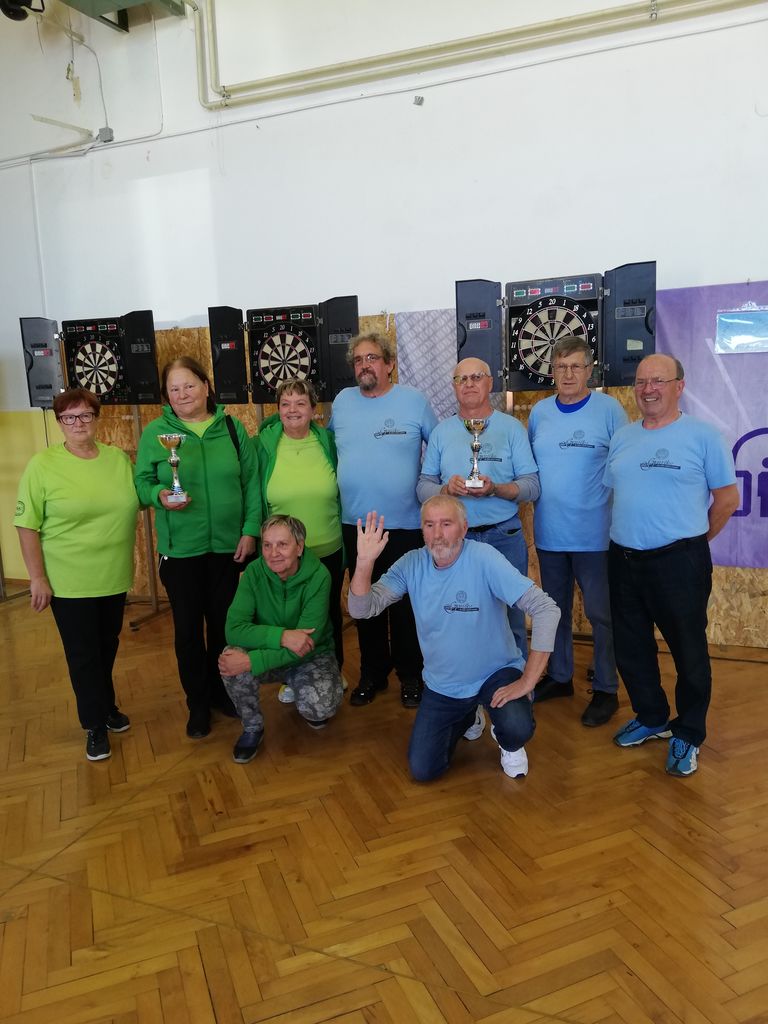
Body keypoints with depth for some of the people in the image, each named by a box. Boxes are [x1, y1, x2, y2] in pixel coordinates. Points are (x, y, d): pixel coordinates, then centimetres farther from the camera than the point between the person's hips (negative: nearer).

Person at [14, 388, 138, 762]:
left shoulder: (119, 459, 1)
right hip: (68, 583, -4)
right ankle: (95, 725, 24)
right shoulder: (42, 464, -10)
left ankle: (107, 706, 41)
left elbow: (136, 502, 16)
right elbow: (26, 525, -10)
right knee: (83, 655, 7)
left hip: (114, 578, 4)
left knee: (108, 648, 19)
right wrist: (37, 577, -12)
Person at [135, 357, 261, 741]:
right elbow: (141, 482, 1)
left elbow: (251, 483, 2)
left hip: (228, 546, 1)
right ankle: (198, 704, 25)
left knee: (223, 623, 14)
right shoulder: (155, 432, -2)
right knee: (188, 628, 8)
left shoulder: (232, 428, 2)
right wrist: (159, 495, -21)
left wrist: (250, 531, -4)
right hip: (181, 549, -1)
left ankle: (221, 691, 35)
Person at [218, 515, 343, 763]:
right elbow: (234, 629, -24)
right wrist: (282, 636, -38)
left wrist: (252, 661, -38)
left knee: (320, 708, -30)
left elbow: (307, 642, -28)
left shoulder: (318, 576, -23)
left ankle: (309, 705, 11)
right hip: (270, 652, 2)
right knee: (231, 659, -29)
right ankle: (252, 727, -1)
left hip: (311, 657, -2)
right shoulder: (254, 572, -16)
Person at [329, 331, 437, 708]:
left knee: (405, 605, 7)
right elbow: (331, 448, 18)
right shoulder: (342, 401, 5)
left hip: (405, 525, -3)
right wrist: (349, 481, 13)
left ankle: (410, 676, 24)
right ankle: (372, 673, 31)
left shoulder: (414, 400, -4)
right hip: (355, 525, 3)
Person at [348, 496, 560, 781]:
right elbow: (361, 609, -13)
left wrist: (527, 681, -26)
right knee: (422, 770, 1)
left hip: (496, 673, -4)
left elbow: (546, 609, -27)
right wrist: (365, 561, -30)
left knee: (518, 729, -32)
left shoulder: (483, 558, -23)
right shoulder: (412, 564, -9)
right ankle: (468, 718, 30)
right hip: (442, 685, 4)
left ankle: (509, 746, 9)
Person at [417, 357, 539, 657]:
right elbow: (423, 486, 5)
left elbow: (532, 486, -2)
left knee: (509, 617, 5)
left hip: (504, 536, -1)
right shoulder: (441, 432, 9)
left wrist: (496, 489, -20)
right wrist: (446, 489, -16)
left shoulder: (511, 427, 3)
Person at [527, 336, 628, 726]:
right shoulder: (539, 412, 6)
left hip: (594, 534, -4)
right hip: (549, 533, 4)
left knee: (601, 613, 6)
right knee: (555, 609, 17)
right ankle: (559, 676, 34)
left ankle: (606, 689, 22)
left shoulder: (609, 409, -7)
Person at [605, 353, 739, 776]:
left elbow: (727, 498, -2)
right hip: (623, 561, 6)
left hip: (679, 563, -5)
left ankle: (688, 734, 26)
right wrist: (627, 535, 9)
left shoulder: (702, 435, -6)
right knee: (631, 648, 16)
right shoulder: (622, 437, 9)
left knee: (688, 652, 8)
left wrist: (692, 541, 5)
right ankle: (651, 718, 37)